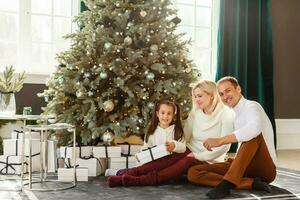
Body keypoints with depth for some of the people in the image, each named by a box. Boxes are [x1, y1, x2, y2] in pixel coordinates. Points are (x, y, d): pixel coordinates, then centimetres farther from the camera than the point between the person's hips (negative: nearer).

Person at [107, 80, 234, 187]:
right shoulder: (195, 112, 6)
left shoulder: (226, 114, -11)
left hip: (209, 161, -4)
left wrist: (198, 156, -18)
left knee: (187, 162, -37)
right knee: (169, 159, -30)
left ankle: (139, 180, -49)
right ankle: (129, 173, -44)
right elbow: (184, 137, -1)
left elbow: (224, 146, -16)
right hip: (191, 151, 4)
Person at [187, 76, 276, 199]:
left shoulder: (251, 106, -9)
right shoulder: (237, 114, 19)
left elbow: (255, 128, -33)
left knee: (253, 134, -35)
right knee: (193, 173, -9)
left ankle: (227, 183, -38)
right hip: (245, 167, 8)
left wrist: (220, 141, -35)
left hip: (265, 168, -7)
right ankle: (251, 183, -20)